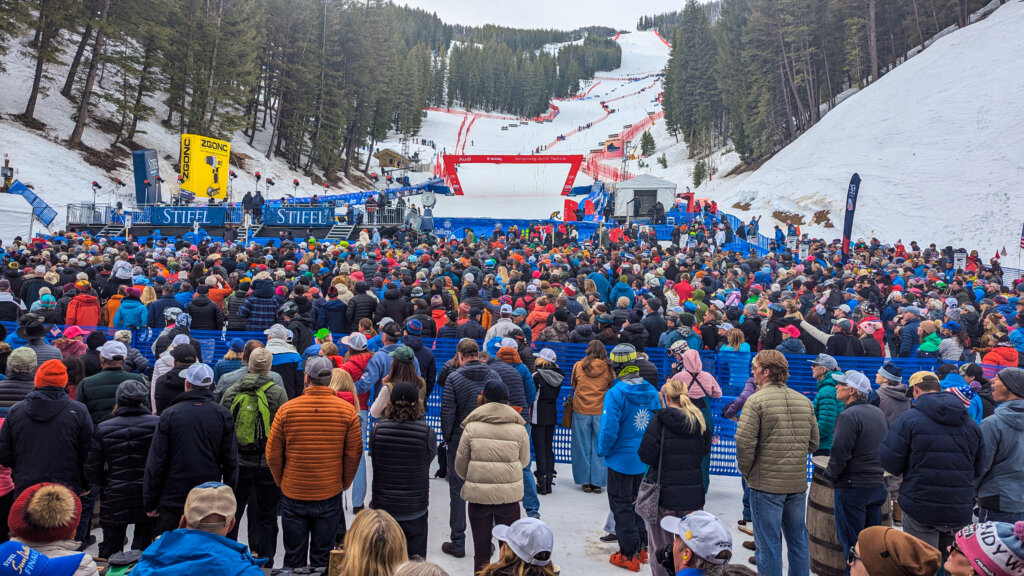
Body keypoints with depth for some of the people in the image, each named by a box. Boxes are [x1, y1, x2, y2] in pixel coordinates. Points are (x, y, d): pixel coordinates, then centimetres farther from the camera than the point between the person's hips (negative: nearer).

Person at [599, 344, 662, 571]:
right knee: (637, 501, 21)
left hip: (621, 459, -6)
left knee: (621, 504, 7)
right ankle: (640, 548, 30)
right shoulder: (651, 391, -2)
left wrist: (602, 450, -6)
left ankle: (629, 554, 11)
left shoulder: (615, 393, -23)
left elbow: (609, 430, -23)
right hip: (645, 459, 6)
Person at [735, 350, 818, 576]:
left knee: (768, 544, 4)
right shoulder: (804, 401, 6)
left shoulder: (756, 400, -13)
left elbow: (744, 442, -18)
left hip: (766, 484, -6)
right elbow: (813, 443, 10)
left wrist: (746, 471, -3)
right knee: (798, 540, 18)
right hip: (798, 484, 6)